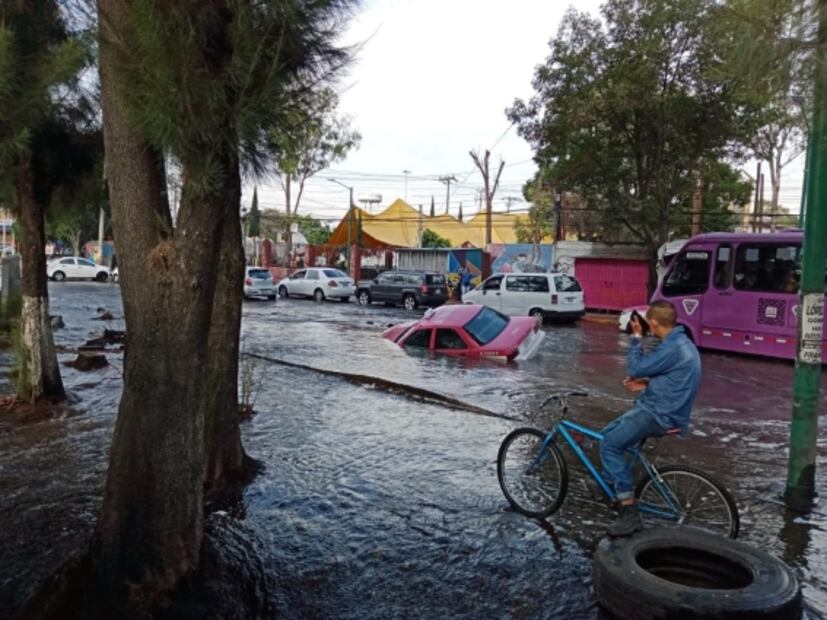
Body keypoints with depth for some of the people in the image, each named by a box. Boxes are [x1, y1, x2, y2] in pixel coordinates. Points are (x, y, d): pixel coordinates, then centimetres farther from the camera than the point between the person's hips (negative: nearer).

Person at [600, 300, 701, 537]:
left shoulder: (672, 347, -21)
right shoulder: (681, 342, 13)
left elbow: (634, 368, -16)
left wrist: (636, 337, -7)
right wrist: (647, 384, 7)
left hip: (660, 414, -11)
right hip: (660, 409, 11)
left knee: (609, 446, -13)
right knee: (609, 434, 17)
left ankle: (629, 513, -12)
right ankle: (620, 490, 24)